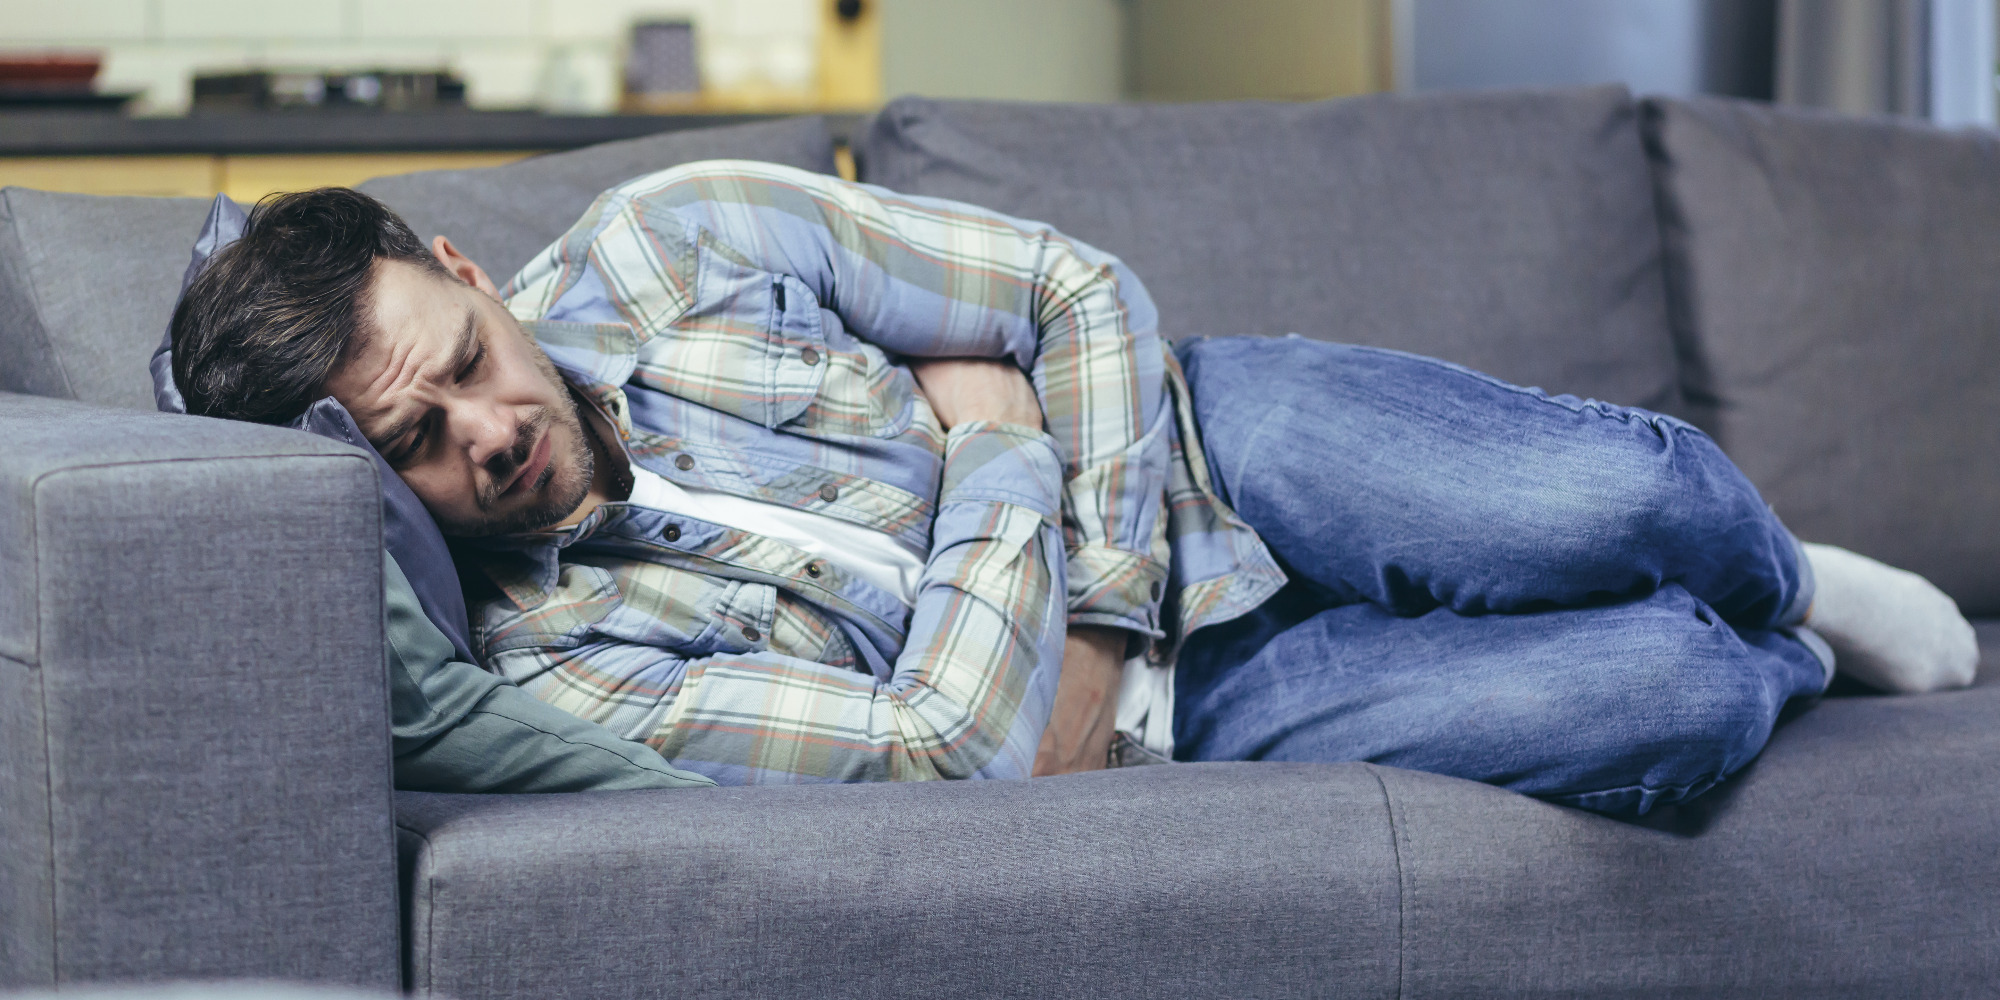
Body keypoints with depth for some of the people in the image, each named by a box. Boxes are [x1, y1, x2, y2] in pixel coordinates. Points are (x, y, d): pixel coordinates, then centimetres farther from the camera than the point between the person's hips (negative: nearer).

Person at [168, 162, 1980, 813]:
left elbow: (1079, 291, -4)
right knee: (1682, 703, -22)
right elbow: (952, 743, -25)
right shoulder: (554, 670, -19)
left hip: (1196, 450, 3)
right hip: (1178, 716, -3)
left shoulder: (666, 242, -10)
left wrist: (1098, 621, -14)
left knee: (1623, 497, -23)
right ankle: (1773, 663, 18)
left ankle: (1772, 583, 16)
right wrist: (993, 452, -16)